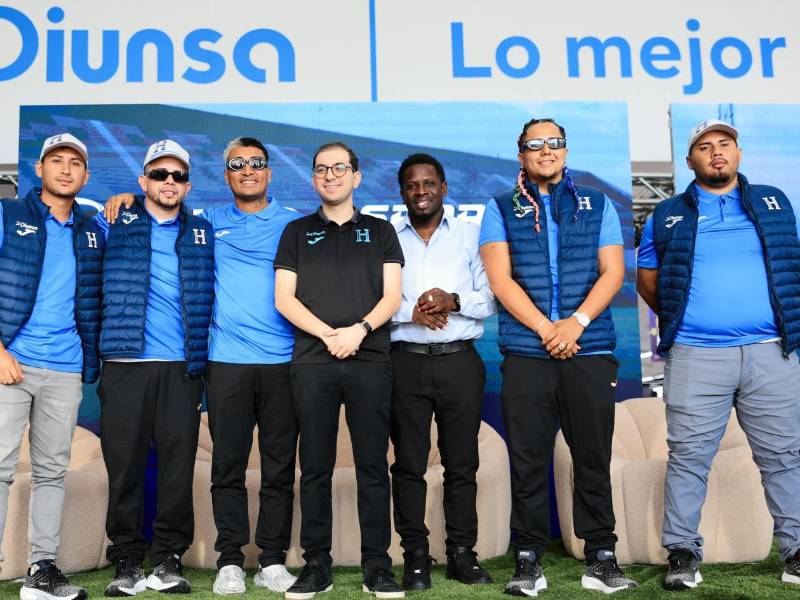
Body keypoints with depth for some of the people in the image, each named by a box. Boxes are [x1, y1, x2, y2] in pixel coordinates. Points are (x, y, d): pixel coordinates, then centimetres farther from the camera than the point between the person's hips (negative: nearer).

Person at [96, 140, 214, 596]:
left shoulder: (203, 233, 14)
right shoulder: (115, 224, 10)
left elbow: (209, 299, 16)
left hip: (182, 367, 1)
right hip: (124, 364, -1)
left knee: (179, 466, 1)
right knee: (125, 464, 2)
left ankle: (169, 559, 13)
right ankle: (128, 562, 14)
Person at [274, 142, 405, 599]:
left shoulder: (380, 231, 13)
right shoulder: (297, 232, 13)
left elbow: (392, 296, 5)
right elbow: (284, 299, 5)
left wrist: (359, 330, -13)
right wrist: (329, 335, -9)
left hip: (371, 360, 0)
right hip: (312, 361, 1)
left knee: (373, 466, 1)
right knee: (315, 467, 3)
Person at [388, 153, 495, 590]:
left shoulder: (471, 235, 9)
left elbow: (491, 298, 3)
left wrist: (454, 301, -13)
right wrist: (410, 312, -14)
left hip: (460, 361, 1)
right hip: (405, 362, 0)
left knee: (462, 463, 5)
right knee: (408, 464, 3)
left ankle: (462, 554, 16)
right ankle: (415, 557, 13)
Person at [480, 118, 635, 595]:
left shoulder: (597, 205, 13)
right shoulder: (501, 210, 9)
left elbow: (613, 272, 4)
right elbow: (501, 279, -2)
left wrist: (577, 322, -11)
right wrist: (546, 329, -12)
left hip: (591, 351, 1)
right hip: (525, 354, -1)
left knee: (594, 457, 5)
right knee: (528, 462, 2)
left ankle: (601, 558, 15)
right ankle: (529, 560, 12)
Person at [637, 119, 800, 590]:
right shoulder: (668, 215, 10)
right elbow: (648, 278, 15)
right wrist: (677, 320, 9)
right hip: (695, 356, -1)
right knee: (689, 457, 0)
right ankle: (682, 551, 9)